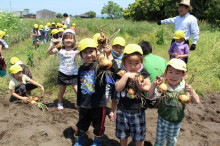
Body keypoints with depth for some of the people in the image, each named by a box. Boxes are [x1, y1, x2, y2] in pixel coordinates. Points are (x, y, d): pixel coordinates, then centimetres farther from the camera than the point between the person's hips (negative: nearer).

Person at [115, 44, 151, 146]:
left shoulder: (143, 73, -3)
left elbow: (149, 87, -1)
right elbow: (118, 88, -17)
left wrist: (142, 87, -21)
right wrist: (126, 76, -24)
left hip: (138, 110, 0)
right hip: (123, 110, 0)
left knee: (139, 137, 13)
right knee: (122, 135, 17)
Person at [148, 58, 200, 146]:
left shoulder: (185, 88, -15)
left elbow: (196, 102, -15)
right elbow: (150, 97, -20)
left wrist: (191, 92, -34)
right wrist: (154, 84, -35)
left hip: (176, 121, 1)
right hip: (162, 119, -1)